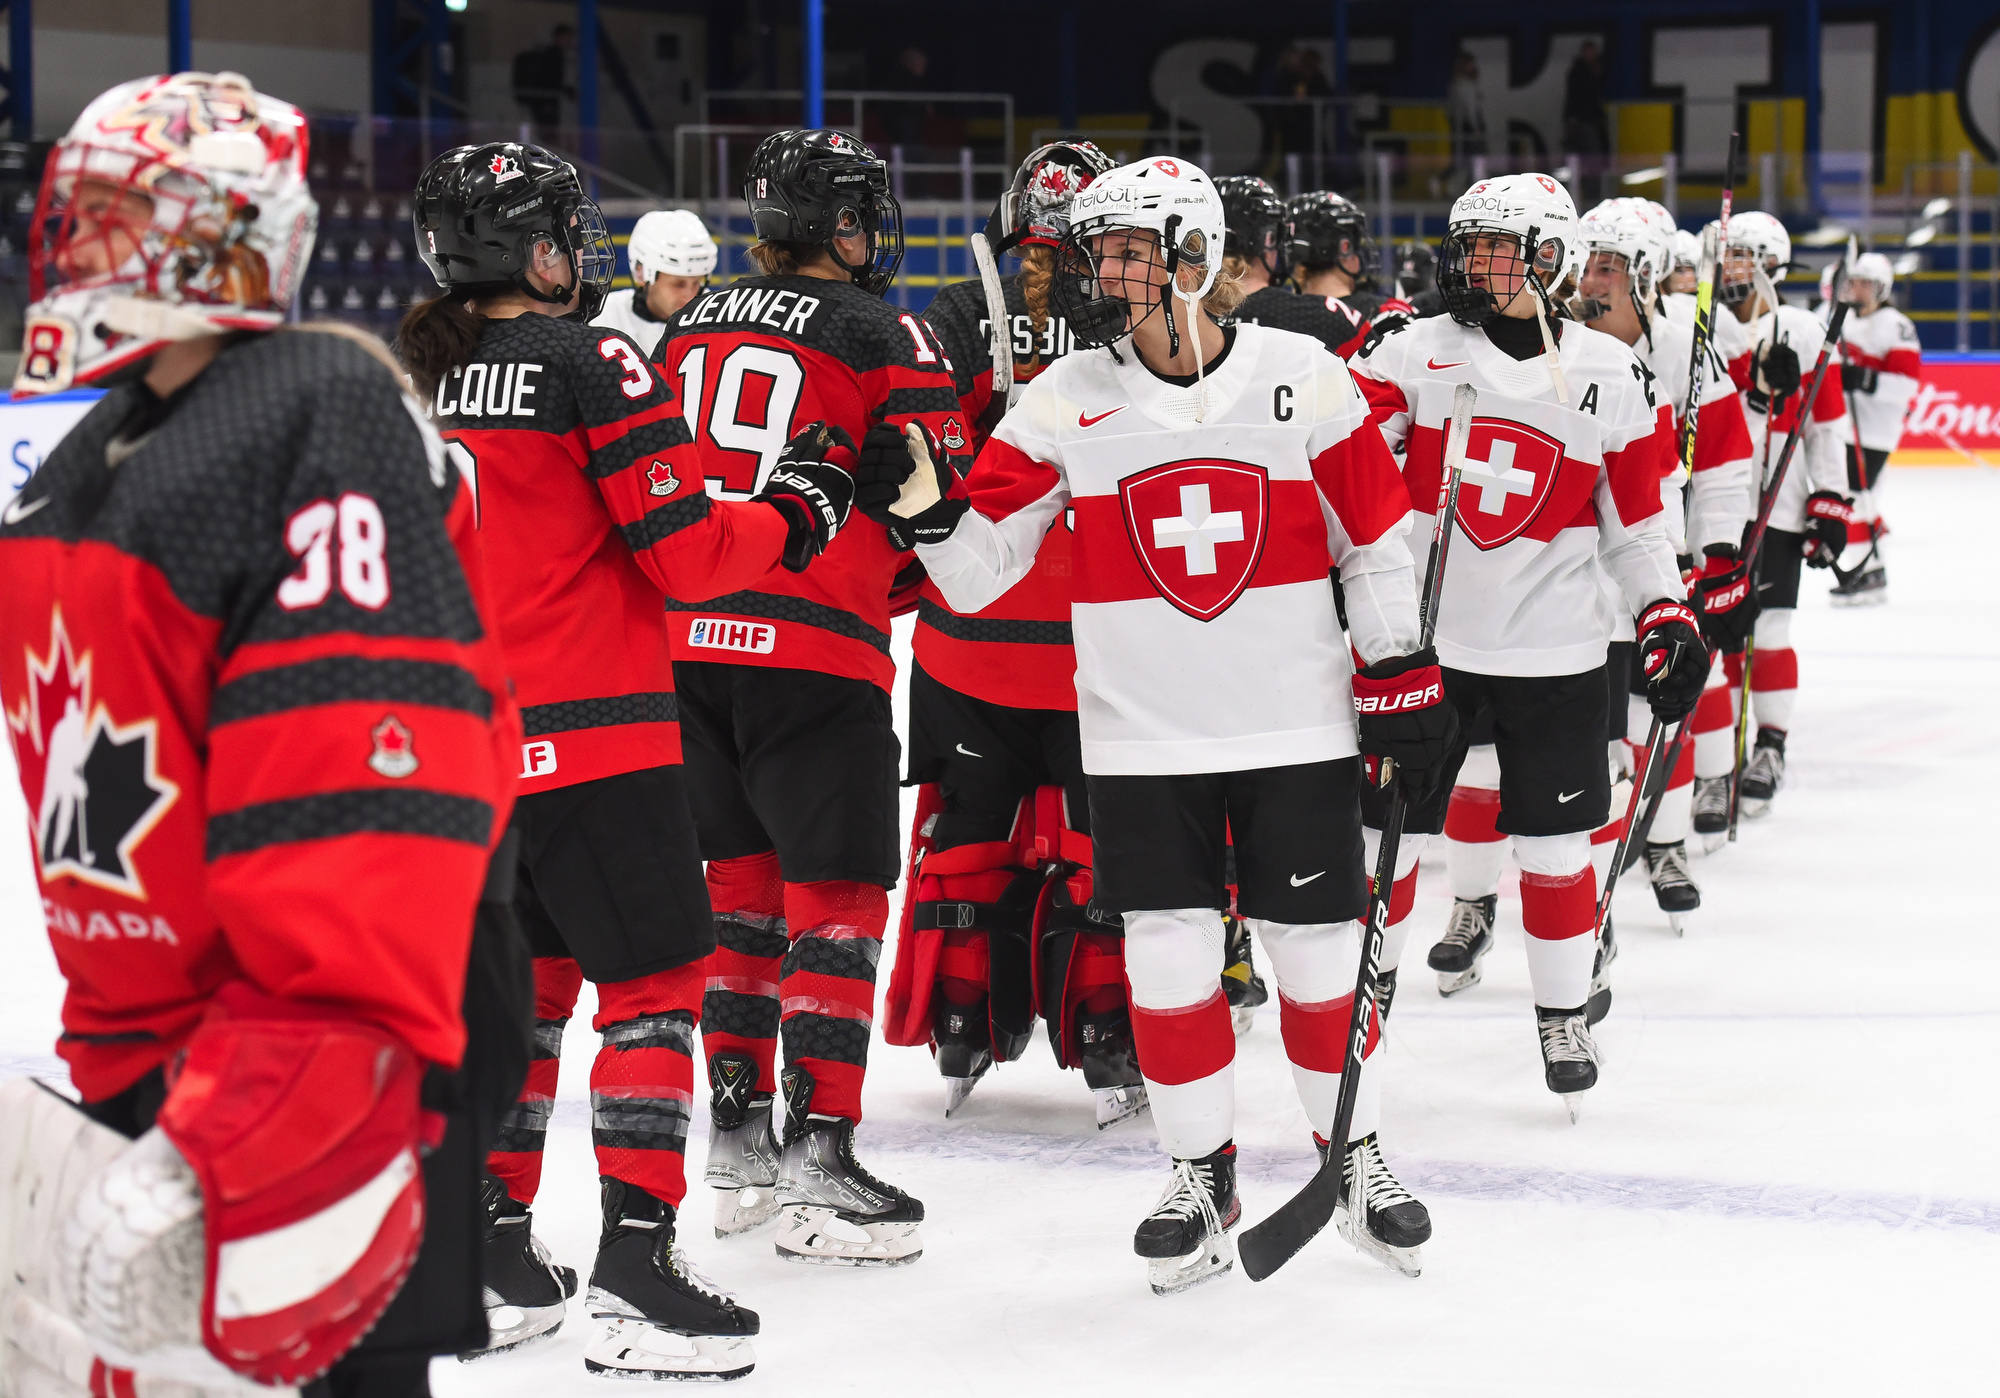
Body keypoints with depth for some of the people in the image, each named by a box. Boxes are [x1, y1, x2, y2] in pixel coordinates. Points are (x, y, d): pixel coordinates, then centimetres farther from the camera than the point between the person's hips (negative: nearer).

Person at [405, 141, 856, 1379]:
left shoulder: (429, 379, 9)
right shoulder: (590, 365, -12)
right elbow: (686, 552, -14)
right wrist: (800, 511, 1)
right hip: (590, 733, -7)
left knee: (524, 978, 17)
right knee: (656, 976, -2)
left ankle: (495, 1255, 20)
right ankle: (636, 1273, -7)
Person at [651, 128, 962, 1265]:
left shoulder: (689, 329, 14)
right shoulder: (886, 338, -5)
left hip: (685, 643, 6)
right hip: (817, 649, -6)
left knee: (740, 882, 17)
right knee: (835, 898, 0)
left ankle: (735, 1136, 21)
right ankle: (818, 1157, -3)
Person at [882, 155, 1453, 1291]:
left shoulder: (1303, 379, -5)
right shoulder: (1068, 399, -3)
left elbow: (1378, 543, 3)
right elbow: (981, 568, -4)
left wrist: (1405, 679, 2)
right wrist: (926, 507, -23)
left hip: (1297, 728, -1)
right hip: (1142, 739, 1)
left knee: (1320, 953, 6)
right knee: (1170, 967, 1)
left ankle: (1355, 1153, 26)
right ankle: (1203, 1177, 19)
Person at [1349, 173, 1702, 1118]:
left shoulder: (1610, 375, 2)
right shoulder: (1414, 352, -2)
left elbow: (1635, 516, 8)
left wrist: (1666, 613, 1)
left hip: (1555, 648, 0)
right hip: (1421, 637, 0)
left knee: (1555, 838, 6)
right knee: (1387, 826, 5)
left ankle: (1564, 1013, 23)